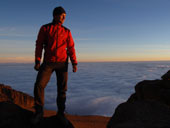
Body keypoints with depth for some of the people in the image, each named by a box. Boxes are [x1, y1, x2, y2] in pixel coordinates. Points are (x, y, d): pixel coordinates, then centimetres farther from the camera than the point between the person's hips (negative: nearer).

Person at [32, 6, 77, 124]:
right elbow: (39, 45, 2)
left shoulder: (66, 31, 9)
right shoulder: (45, 28, 6)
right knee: (39, 86, -13)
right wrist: (37, 61, -8)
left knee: (62, 88, 2)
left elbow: (71, 48, 4)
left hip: (62, 63, 1)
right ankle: (39, 112, 5)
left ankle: (61, 112, 17)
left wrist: (74, 63, -5)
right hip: (48, 63, -1)